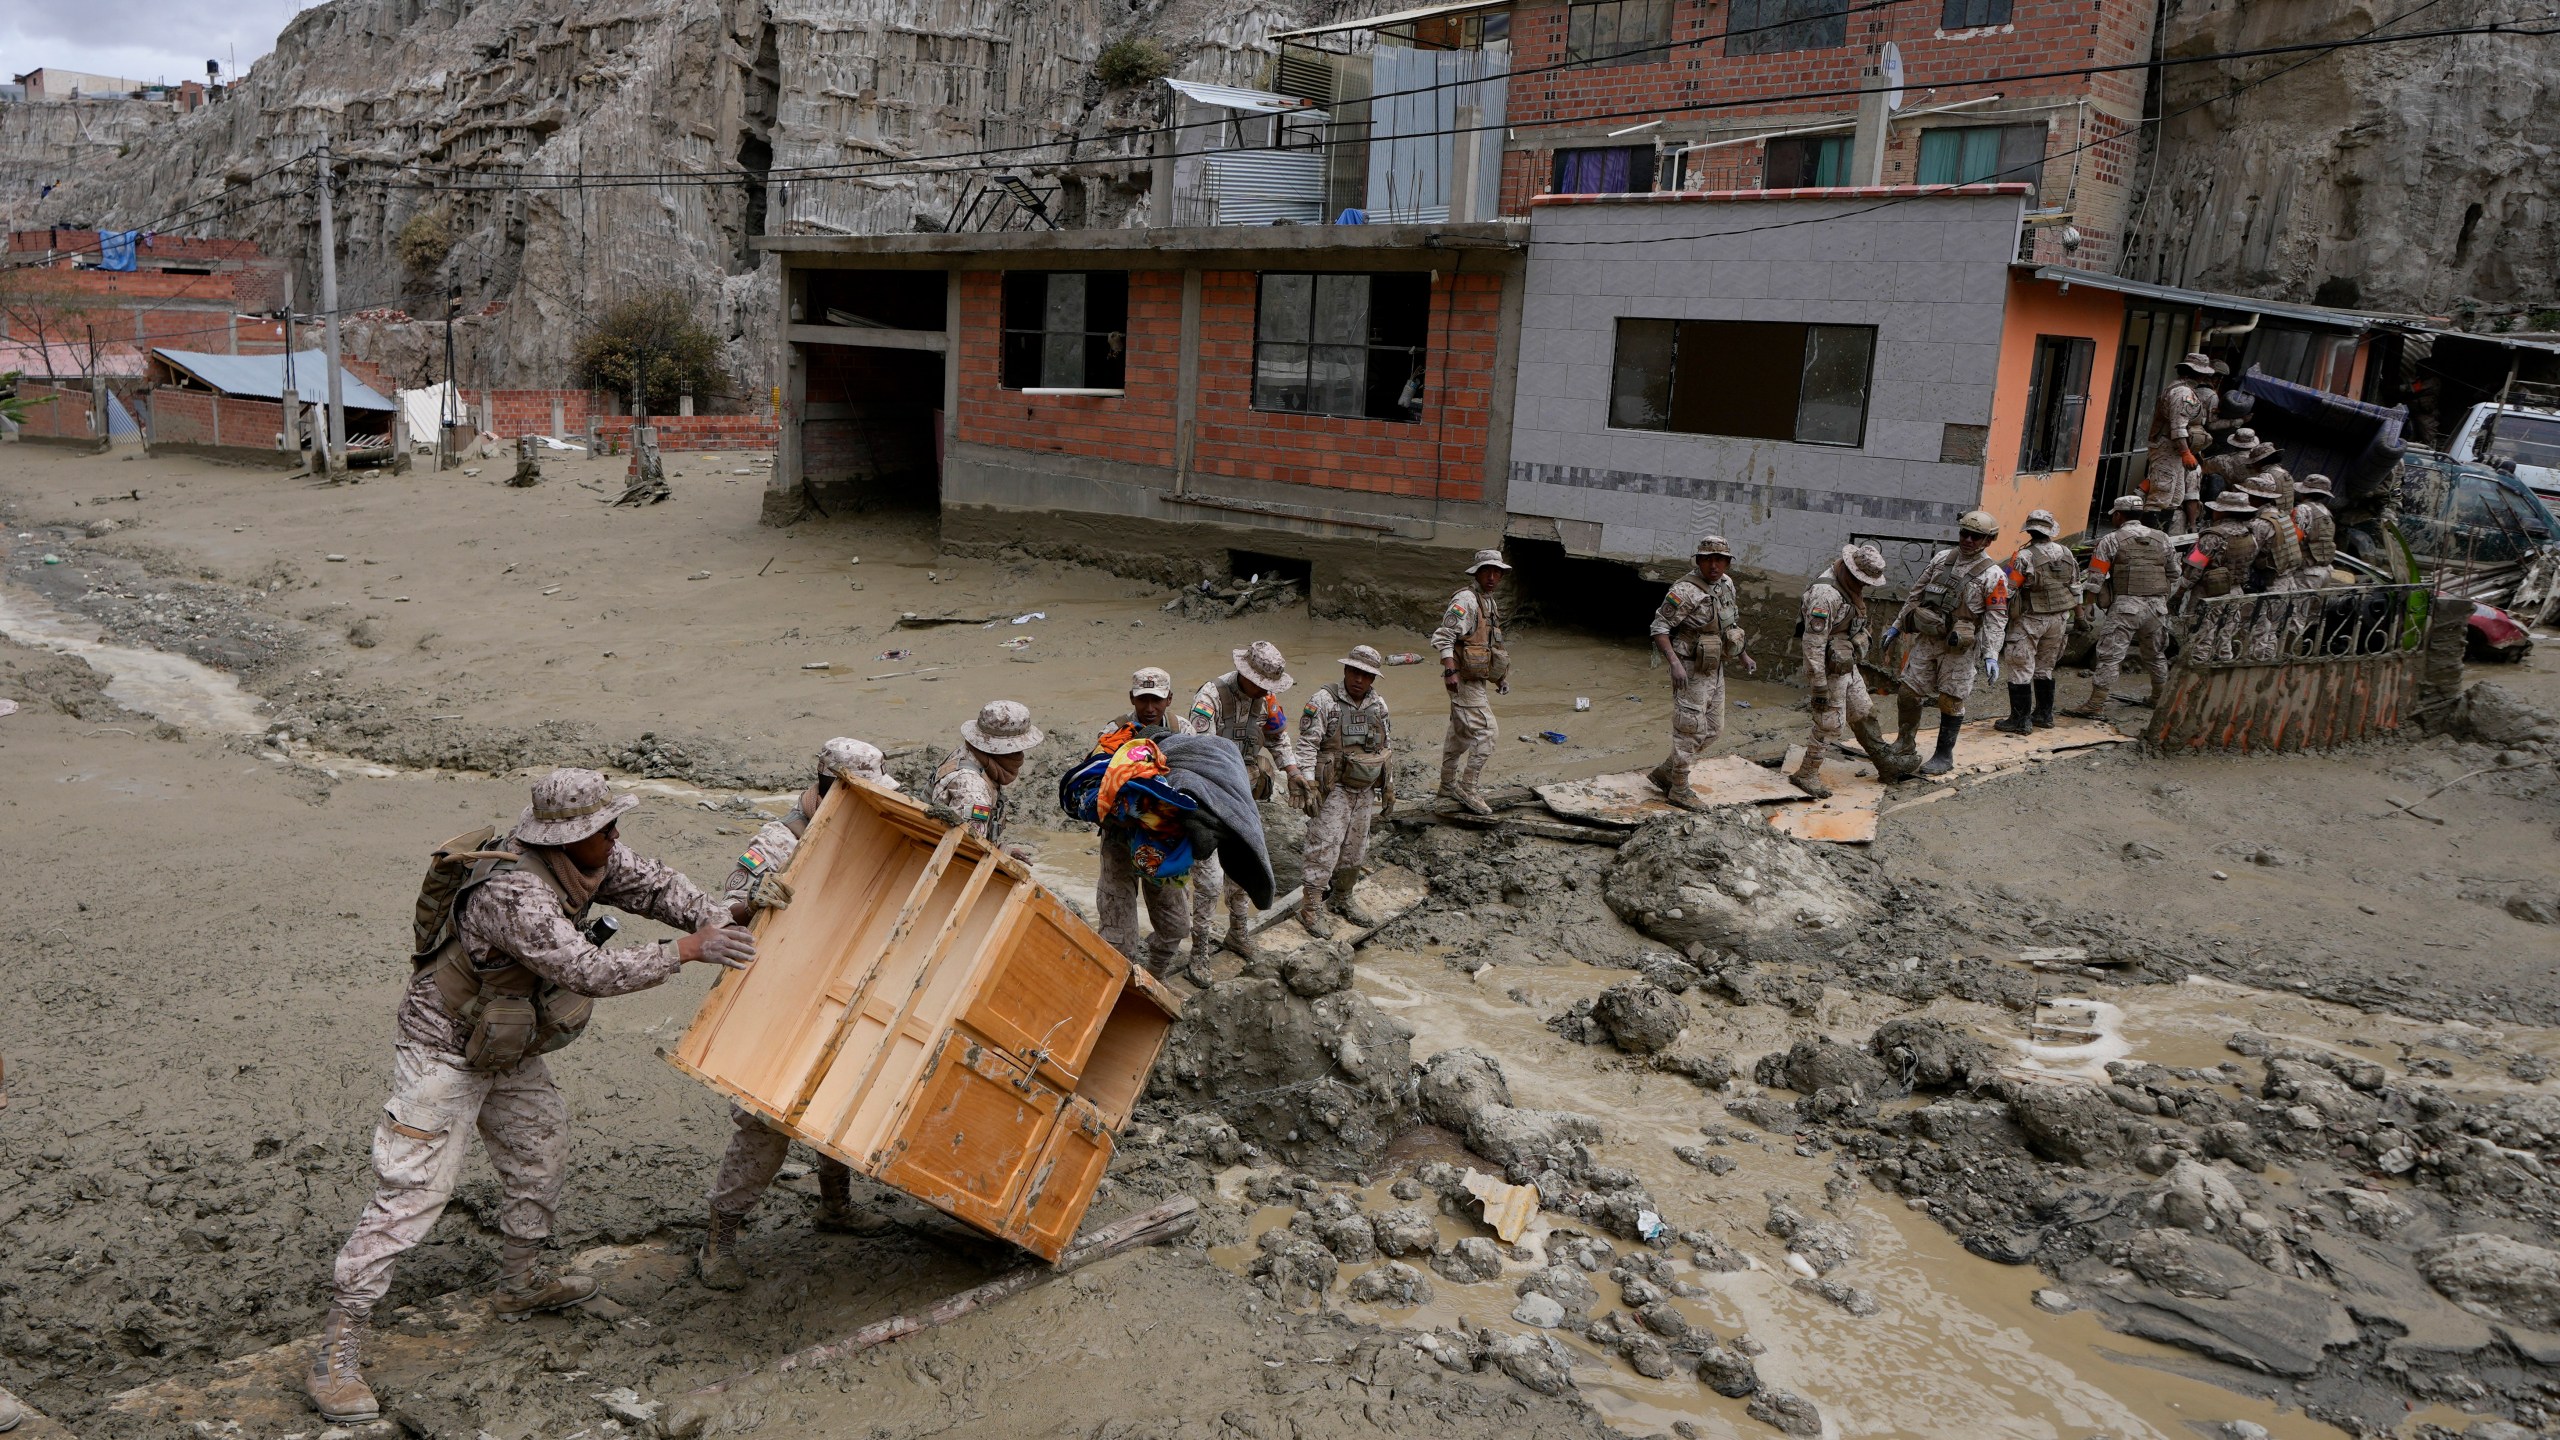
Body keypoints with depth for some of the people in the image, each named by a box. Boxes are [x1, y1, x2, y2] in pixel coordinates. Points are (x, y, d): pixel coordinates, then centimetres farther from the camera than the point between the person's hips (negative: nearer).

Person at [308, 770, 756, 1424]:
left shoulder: (590, 857, -11)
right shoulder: (513, 894, -36)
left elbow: (650, 885, 1)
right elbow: (590, 971, -38)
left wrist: (721, 920, -12)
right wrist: (684, 951, -34)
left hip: (510, 1048, 9)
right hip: (445, 1054, -9)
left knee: (540, 1155, 20)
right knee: (411, 1191, -10)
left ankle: (520, 1283, 41)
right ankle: (335, 1355, -3)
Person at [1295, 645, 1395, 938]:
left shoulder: (1379, 704, 6)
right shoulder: (1324, 700, -13)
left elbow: (1387, 747, 17)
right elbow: (1306, 746, -15)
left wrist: (1388, 785, 18)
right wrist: (1308, 787, -20)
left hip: (1365, 790, 6)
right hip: (1333, 789, -6)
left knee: (1355, 849, 14)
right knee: (1325, 847, -9)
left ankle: (1344, 898, 30)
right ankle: (1311, 907, -3)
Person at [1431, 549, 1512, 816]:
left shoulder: (1489, 602, 16)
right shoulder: (1466, 600, -15)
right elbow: (1443, 637, -22)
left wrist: (1501, 676, 24)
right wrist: (1450, 671, -31)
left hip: (1478, 681, 10)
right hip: (1465, 681, -10)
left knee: (1460, 736, 16)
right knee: (1486, 734, -13)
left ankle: (1448, 790, 25)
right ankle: (1468, 790, -7)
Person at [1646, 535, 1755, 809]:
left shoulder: (1726, 585, 5)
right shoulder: (1686, 590, -20)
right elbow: (1659, 627, -21)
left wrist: (1743, 655, 19)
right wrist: (1674, 663, -30)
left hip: (1715, 670, 9)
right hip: (1691, 671, -9)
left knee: (1713, 729, 14)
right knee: (1691, 730, -3)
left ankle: (1664, 773, 25)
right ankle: (1679, 790, 10)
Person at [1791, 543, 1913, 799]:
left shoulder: (1849, 588, 7)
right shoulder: (1825, 594, -26)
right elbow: (1813, 644, -28)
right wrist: (1819, 686, -27)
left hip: (1848, 667, 10)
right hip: (1830, 672, -10)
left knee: (1864, 715, 17)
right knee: (1829, 724, -3)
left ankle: (1888, 766, 29)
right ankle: (1805, 775, 10)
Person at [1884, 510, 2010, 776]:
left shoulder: (1993, 575, -8)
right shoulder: (1942, 559, 6)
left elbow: (1996, 618, -10)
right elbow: (1916, 594, 14)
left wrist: (1991, 655, -18)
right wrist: (1897, 625, 15)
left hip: (1959, 647, -4)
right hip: (1926, 640, 5)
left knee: (1950, 701, 2)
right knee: (1908, 693, 5)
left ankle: (1944, 756, 16)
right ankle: (1905, 747, 23)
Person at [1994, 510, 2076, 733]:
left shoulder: (2024, 557, -16)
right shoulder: (2066, 555, 4)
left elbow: (2008, 591, -17)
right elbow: (2076, 588, 11)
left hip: (2030, 620, -6)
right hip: (2058, 620, 6)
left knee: (2020, 670, -1)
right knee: (2045, 668, 19)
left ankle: (2020, 720, -1)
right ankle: (2044, 715, 25)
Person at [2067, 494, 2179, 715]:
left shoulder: (2110, 541, -3)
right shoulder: (2163, 540, 12)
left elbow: (2095, 579, -8)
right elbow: (2174, 576, 18)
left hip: (2124, 606, -5)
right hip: (2157, 606, 5)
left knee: (2110, 657, -7)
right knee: (2156, 655, 21)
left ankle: (2096, 705, -12)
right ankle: (2161, 698, 33)